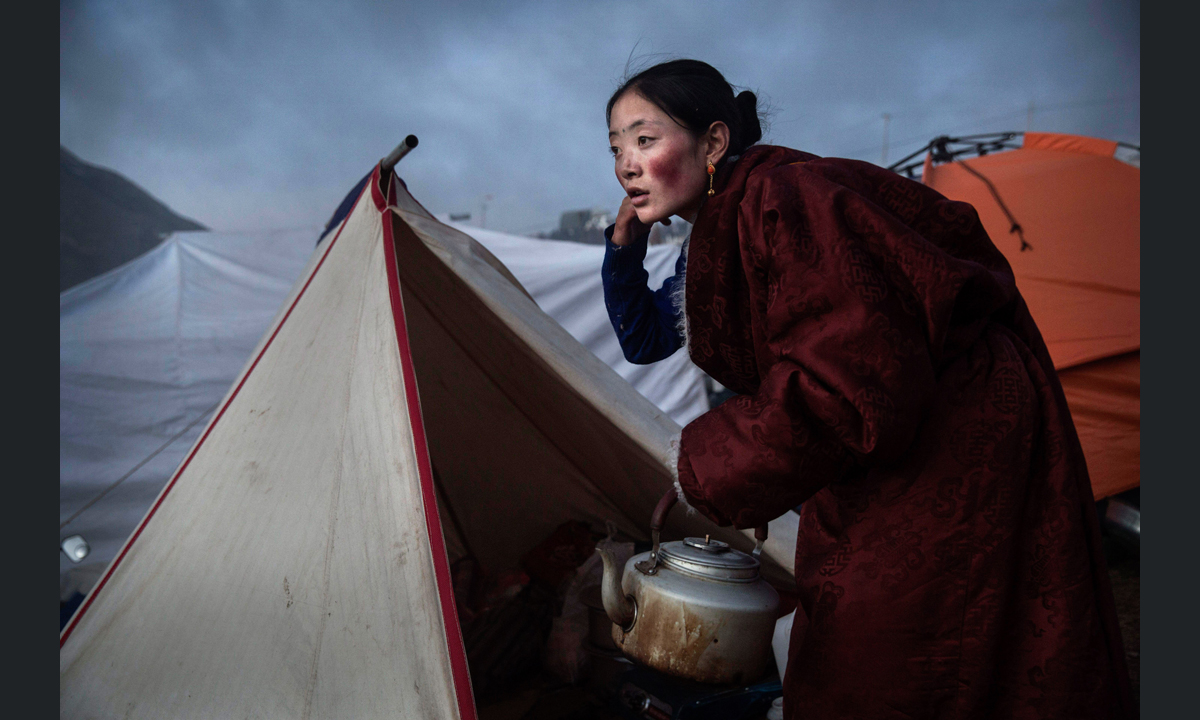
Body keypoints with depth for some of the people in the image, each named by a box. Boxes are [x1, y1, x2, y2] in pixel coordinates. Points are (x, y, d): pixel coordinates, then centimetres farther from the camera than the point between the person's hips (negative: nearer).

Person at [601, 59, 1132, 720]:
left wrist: (706, 471, -22)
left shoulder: (784, 198, -26)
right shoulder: (711, 234, 6)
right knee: (835, 665, 19)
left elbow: (848, 384, -31)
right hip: (871, 462, 10)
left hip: (958, 437, -9)